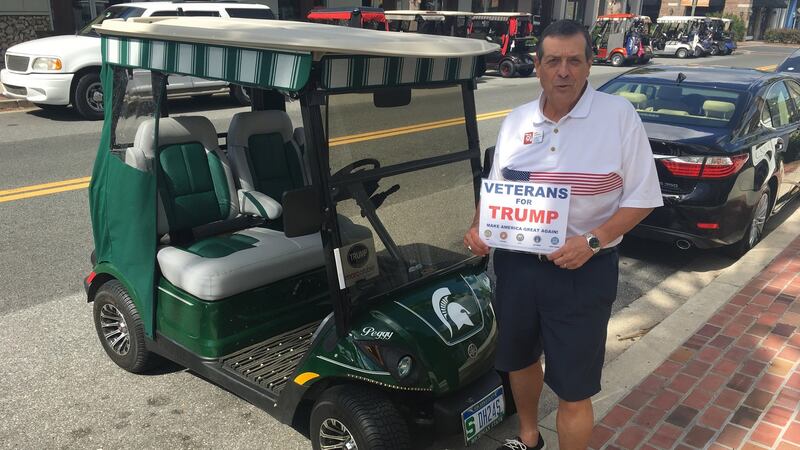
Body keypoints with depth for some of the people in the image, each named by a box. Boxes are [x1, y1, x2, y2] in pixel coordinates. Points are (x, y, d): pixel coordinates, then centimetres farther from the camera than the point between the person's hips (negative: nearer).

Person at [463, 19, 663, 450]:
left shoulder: (619, 115, -9)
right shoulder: (515, 121, 4)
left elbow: (642, 197, -9)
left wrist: (591, 241, -22)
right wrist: (478, 228, -5)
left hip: (583, 271, -4)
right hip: (515, 264, 5)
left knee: (573, 388, 3)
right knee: (518, 359, 22)